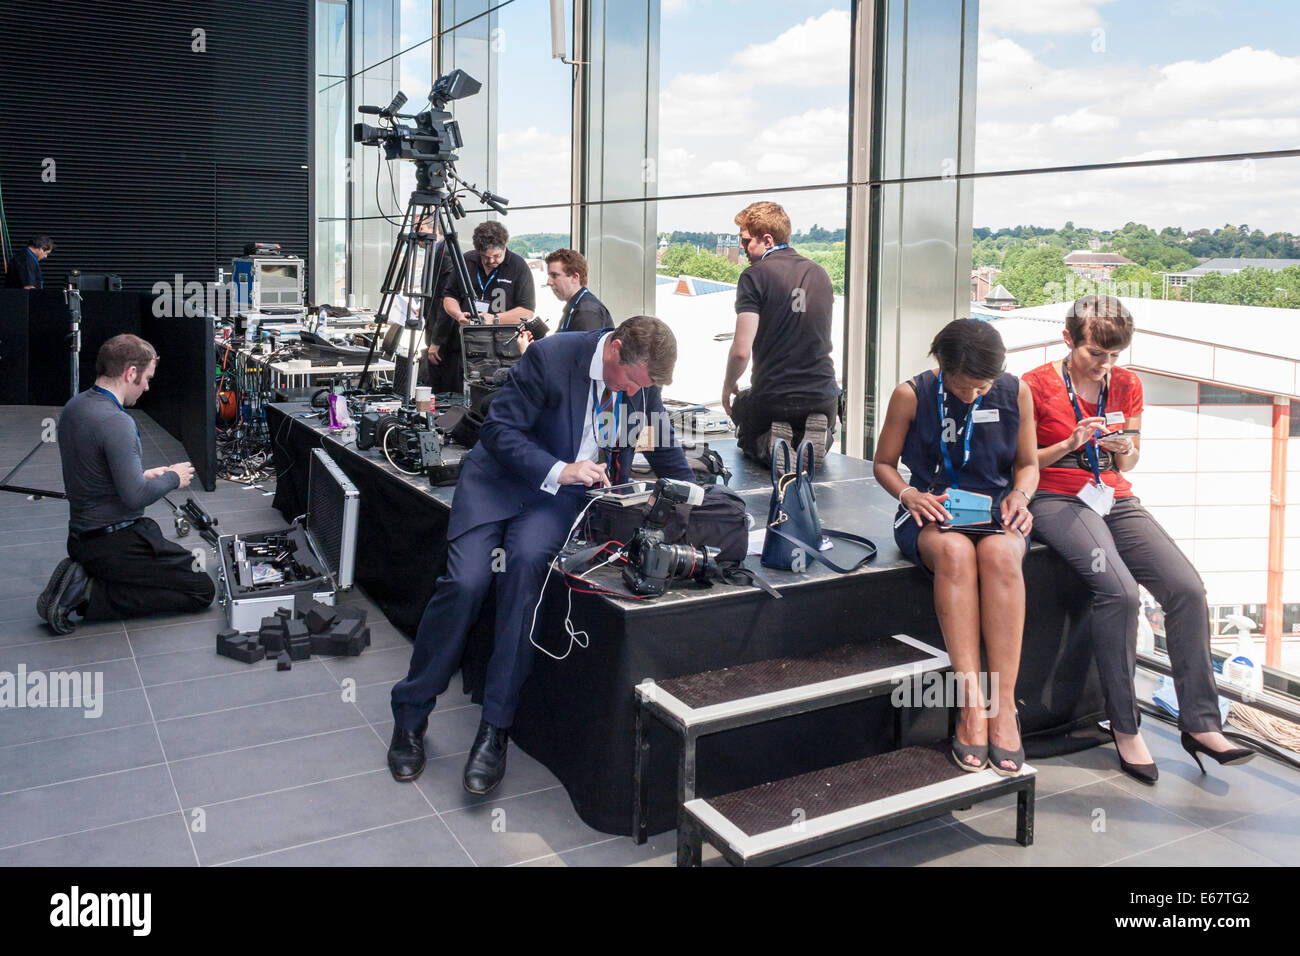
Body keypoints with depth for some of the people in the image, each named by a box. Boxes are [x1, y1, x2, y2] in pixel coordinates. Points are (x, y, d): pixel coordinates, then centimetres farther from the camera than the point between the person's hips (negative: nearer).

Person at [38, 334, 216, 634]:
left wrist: (143, 476, 13)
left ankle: (81, 578, 9)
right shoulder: (116, 422, -23)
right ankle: (90, 595, -8)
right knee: (202, 590, -4)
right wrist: (172, 479, -7)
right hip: (116, 543, -10)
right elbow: (135, 496, -25)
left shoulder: (73, 407, 7)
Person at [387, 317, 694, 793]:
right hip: (499, 478, -2)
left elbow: (664, 441, 15)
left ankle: (495, 728, -23)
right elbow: (498, 429, -17)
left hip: (565, 488, 2)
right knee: (465, 583, -21)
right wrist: (560, 469, -27)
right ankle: (410, 713, 2)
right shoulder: (550, 356, -19)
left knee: (527, 562, -30)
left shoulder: (642, 377, -4)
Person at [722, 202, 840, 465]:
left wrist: (728, 387, 3)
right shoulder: (820, 273, 9)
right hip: (823, 397, 4)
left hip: (771, 398, -4)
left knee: (748, 438, 30)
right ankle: (817, 435, -1)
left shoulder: (755, 276, -11)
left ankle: (767, 445, -6)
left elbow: (741, 351, -16)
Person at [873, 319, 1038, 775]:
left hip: (996, 514, 1)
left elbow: (1027, 463, 14)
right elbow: (884, 463, 7)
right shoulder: (911, 395, -3)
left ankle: (1003, 703, -33)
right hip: (931, 515, -1)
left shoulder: (1015, 392, 2)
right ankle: (971, 701, -36)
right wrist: (909, 494, -13)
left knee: (998, 555, -36)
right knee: (955, 553, -38)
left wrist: (1020, 495, -8)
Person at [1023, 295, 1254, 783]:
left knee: (1187, 587, -16)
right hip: (1057, 500, -5)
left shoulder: (1127, 385, 10)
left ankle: (1200, 723, -6)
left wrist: (1124, 449, -6)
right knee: (1119, 591, -30)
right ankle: (1124, 726, -14)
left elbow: (1130, 460, 18)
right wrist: (1071, 443, -16)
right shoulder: (1036, 386, -4)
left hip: (1116, 500, 5)